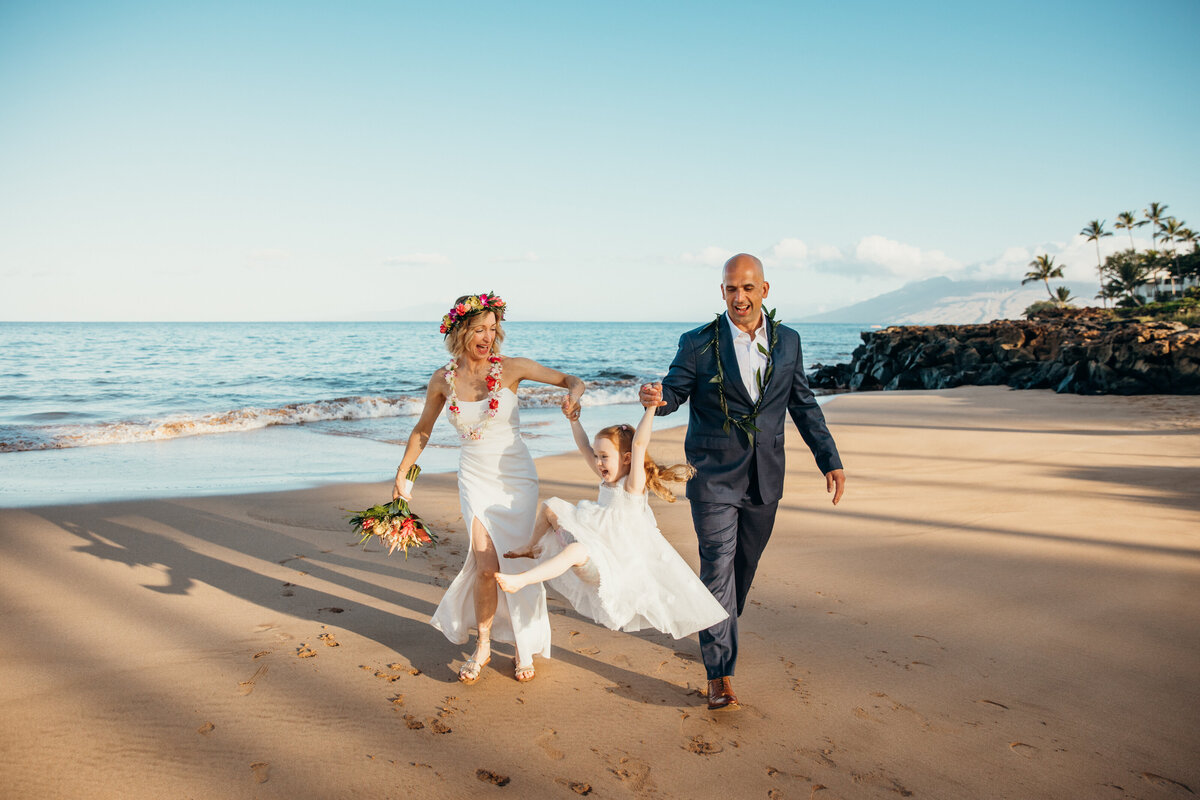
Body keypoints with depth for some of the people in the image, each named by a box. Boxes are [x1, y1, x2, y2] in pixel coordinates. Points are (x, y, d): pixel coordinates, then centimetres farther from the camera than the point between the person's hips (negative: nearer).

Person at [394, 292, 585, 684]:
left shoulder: (511, 368, -8)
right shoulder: (443, 380, -2)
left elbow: (572, 380, -5)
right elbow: (422, 430, 12)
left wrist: (572, 395, -28)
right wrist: (401, 475, 17)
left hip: (515, 477, -1)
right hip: (475, 478, 1)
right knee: (487, 564, -6)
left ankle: (524, 646, 22)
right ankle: (483, 646, 18)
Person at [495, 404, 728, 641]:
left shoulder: (633, 485, -17)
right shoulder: (607, 479, 6)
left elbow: (639, 443, -31)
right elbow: (585, 447, 14)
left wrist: (650, 408, -35)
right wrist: (574, 419, 11)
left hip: (613, 563, -9)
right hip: (593, 546, 9)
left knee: (576, 550, -41)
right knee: (551, 506, 13)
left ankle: (520, 580, -48)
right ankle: (532, 547, 25)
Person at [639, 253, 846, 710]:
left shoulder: (787, 342, 3)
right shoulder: (698, 344, -8)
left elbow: (803, 405, 10)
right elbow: (675, 392, -3)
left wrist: (829, 460, 7)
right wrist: (656, 398, -28)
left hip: (764, 479, 4)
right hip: (714, 476, -4)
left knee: (745, 563, 17)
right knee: (718, 566, -7)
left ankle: (719, 632, 41)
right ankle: (720, 672, 1)